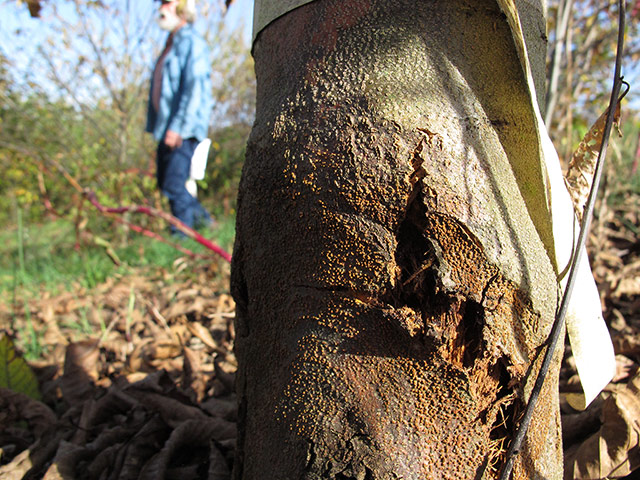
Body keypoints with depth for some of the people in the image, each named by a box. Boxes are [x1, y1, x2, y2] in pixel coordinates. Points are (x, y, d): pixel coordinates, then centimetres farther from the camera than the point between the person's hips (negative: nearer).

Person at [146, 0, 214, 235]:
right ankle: (201, 217, 26)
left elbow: (195, 89, -19)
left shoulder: (192, 43, -9)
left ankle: (182, 233, 0)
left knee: (174, 184, -11)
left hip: (184, 129, -10)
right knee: (164, 182, 14)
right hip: (166, 128, 10)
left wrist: (178, 128, -25)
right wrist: (155, 126, 21)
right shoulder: (170, 45, 20)